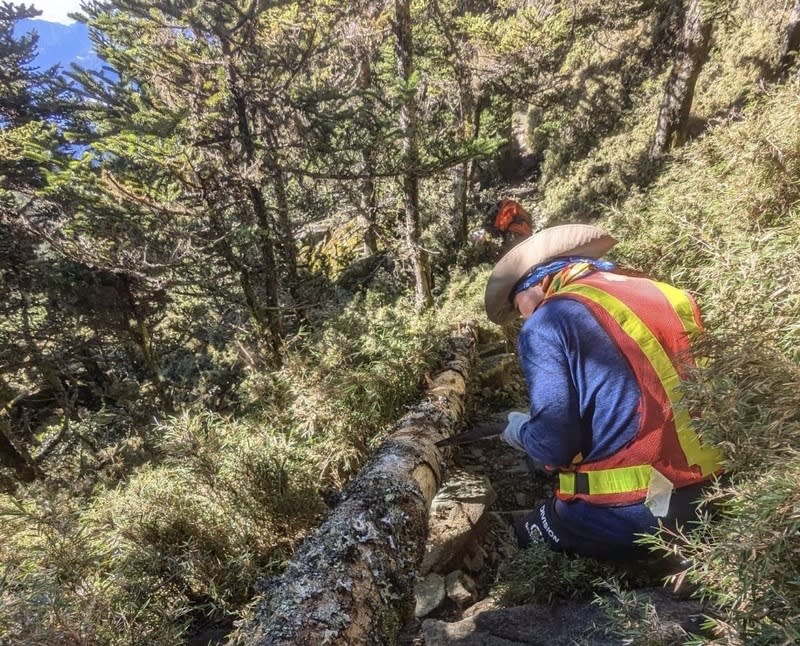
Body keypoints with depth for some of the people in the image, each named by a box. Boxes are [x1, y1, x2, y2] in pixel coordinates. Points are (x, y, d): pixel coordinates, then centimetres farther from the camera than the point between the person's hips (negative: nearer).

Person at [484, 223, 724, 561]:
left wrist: (521, 432, 5)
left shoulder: (546, 322, -13)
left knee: (528, 533, 21)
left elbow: (553, 443, -18)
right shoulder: (663, 294, 9)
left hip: (630, 514, -7)